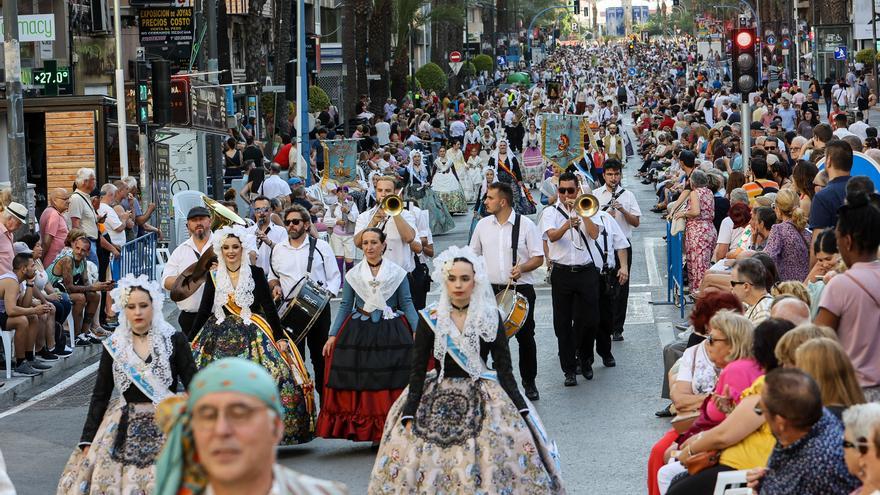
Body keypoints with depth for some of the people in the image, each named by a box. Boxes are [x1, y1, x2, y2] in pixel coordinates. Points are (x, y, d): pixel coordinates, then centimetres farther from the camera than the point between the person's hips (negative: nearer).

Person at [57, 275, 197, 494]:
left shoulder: (175, 341, -1)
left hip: (166, 427, -2)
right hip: (124, 430, 2)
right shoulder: (113, 346, 6)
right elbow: (100, 396, 8)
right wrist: (87, 441, 2)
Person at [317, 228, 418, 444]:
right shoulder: (353, 274, 8)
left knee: (393, 383, -5)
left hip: (391, 334, -1)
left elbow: (407, 304, 3)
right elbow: (345, 306, 9)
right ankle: (367, 432, 3)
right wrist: (333, 335, 1)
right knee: (362, 382, -3)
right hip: (360, 334, 1)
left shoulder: (397, 273, 4)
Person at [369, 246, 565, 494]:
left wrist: (522, 411, -6)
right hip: (436, 400, 0)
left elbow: (504, 368, 1)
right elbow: (417, 370, 0)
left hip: (483, 398, 0)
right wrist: (409, 416, -7)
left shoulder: (490, 318, 0)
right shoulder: (430, 319, -1)